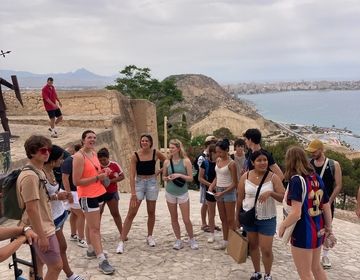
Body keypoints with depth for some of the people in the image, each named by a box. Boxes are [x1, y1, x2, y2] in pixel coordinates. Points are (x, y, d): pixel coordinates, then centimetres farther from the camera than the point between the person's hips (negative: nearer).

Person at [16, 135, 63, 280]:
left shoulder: (38, 172, 9)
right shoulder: (30, 175, -23)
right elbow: (31, 208, -25)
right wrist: (42, 235, -23)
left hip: (41, 228, 10)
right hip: (41, 230, -10)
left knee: (38, 264, 17)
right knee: (56, 266, -2)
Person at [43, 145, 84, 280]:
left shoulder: (51, 171, 5)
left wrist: (62, 193, -1)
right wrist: (57, 197, -23)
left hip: (59, 214, 9)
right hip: (51, 217, -9)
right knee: (62, 247, 6)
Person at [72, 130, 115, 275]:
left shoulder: (94, 153, 7)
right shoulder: (79, 157, -18)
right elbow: (76, 181, -21)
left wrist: (102, 172, 1)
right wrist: (97, 178, -24)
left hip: (98, 192, 8)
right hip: (87, 196, -8)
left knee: (91, 224, 20)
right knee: (95, 227, -5)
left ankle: (91, 250, 34)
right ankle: (102, 261, -2)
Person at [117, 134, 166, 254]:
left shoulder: (156, 153, -4)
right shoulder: (135, 155, -10)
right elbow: (132, 175, -13)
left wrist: (159, 172, 1)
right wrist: (133, 193, -19)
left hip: (152, 183, 2)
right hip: (139, 183, -2)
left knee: (151, 212, 11)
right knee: (131, 213, -5)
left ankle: (149, 237, 30)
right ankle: (122, 241, -2)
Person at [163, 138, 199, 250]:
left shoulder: (186, 161, -8)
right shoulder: (167, 162, 0)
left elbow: (190, 178, -7)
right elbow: (163, 177, 11)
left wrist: (179, 175, -20)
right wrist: (167, 178, -11)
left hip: (183, 193, -3)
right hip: (170, 193, 3)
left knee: (186, 219, -1)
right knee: (174, 218, 10)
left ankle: (192, 239, 20)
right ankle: (178, 240, 24)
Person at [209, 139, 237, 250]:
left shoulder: (231, 163, -16)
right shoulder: (218, 160, 5)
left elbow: (234, 183, -14)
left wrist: (223, 193, -19)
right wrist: (211, 186, -1)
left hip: (229, 192, -7)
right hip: (218, 191, 7)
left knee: (230, 220, 2)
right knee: (223, 219, 15)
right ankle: (225, 241, 25)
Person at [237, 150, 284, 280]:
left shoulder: (273, 177, -9)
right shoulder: (245, 177, -4)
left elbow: (283, 197, -11)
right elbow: (240, 198, 4)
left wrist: (270, 193, -28)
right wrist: (237, 217, 8)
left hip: (267, 219, -2)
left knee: (266, 249, 0)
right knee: (253, 246, 16)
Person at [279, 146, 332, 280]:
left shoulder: (296, 180, -20)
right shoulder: (317, 178, 2)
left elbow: (296, 213, -25)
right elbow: (326, 207, 8)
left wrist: (283, 225, -9)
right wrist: (328, 227, 22)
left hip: (303, 232, -7)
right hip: (318, 230, 7)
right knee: (316, 267, 27)